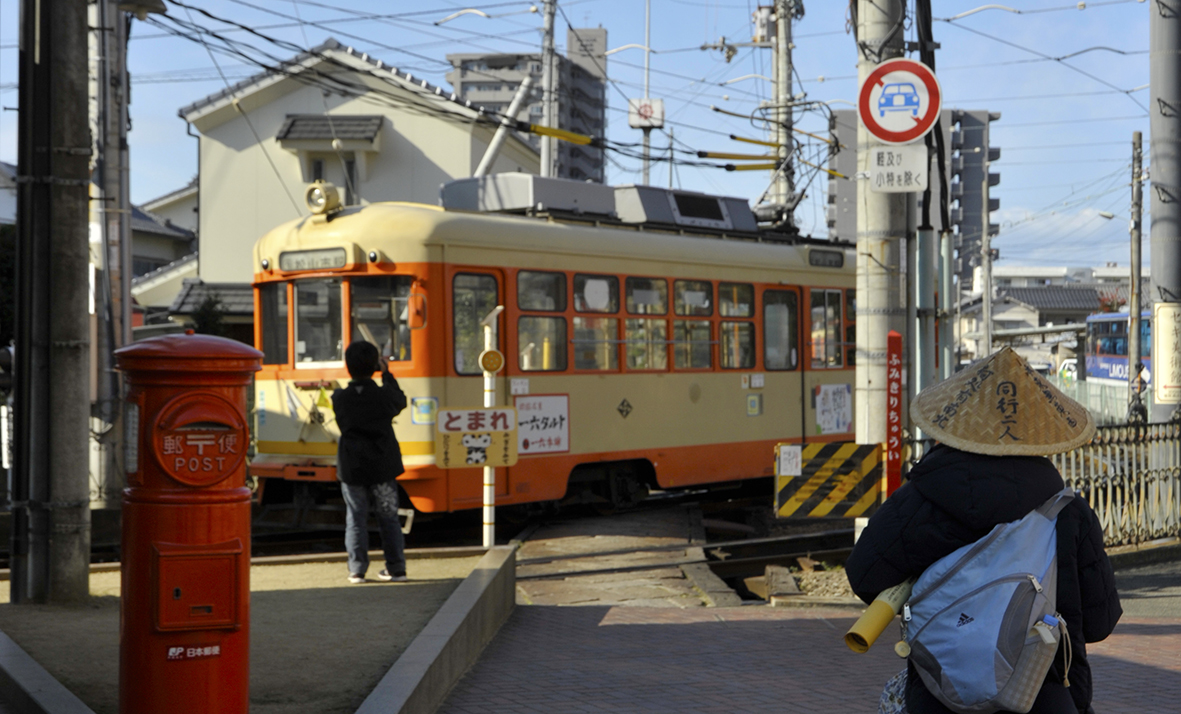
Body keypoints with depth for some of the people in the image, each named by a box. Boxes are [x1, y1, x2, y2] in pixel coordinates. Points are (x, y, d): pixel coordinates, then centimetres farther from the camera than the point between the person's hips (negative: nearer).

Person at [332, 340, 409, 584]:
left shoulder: (340, 398, -9)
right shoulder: (384, 395, -9)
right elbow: (401, 402, 13)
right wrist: (387, 375, 22)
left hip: (352, 467, 0)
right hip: (383, 466, 0)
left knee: (356, 518, 8)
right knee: (388, 517, 11)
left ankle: (357, 569, 5)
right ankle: (396, 567, 12)